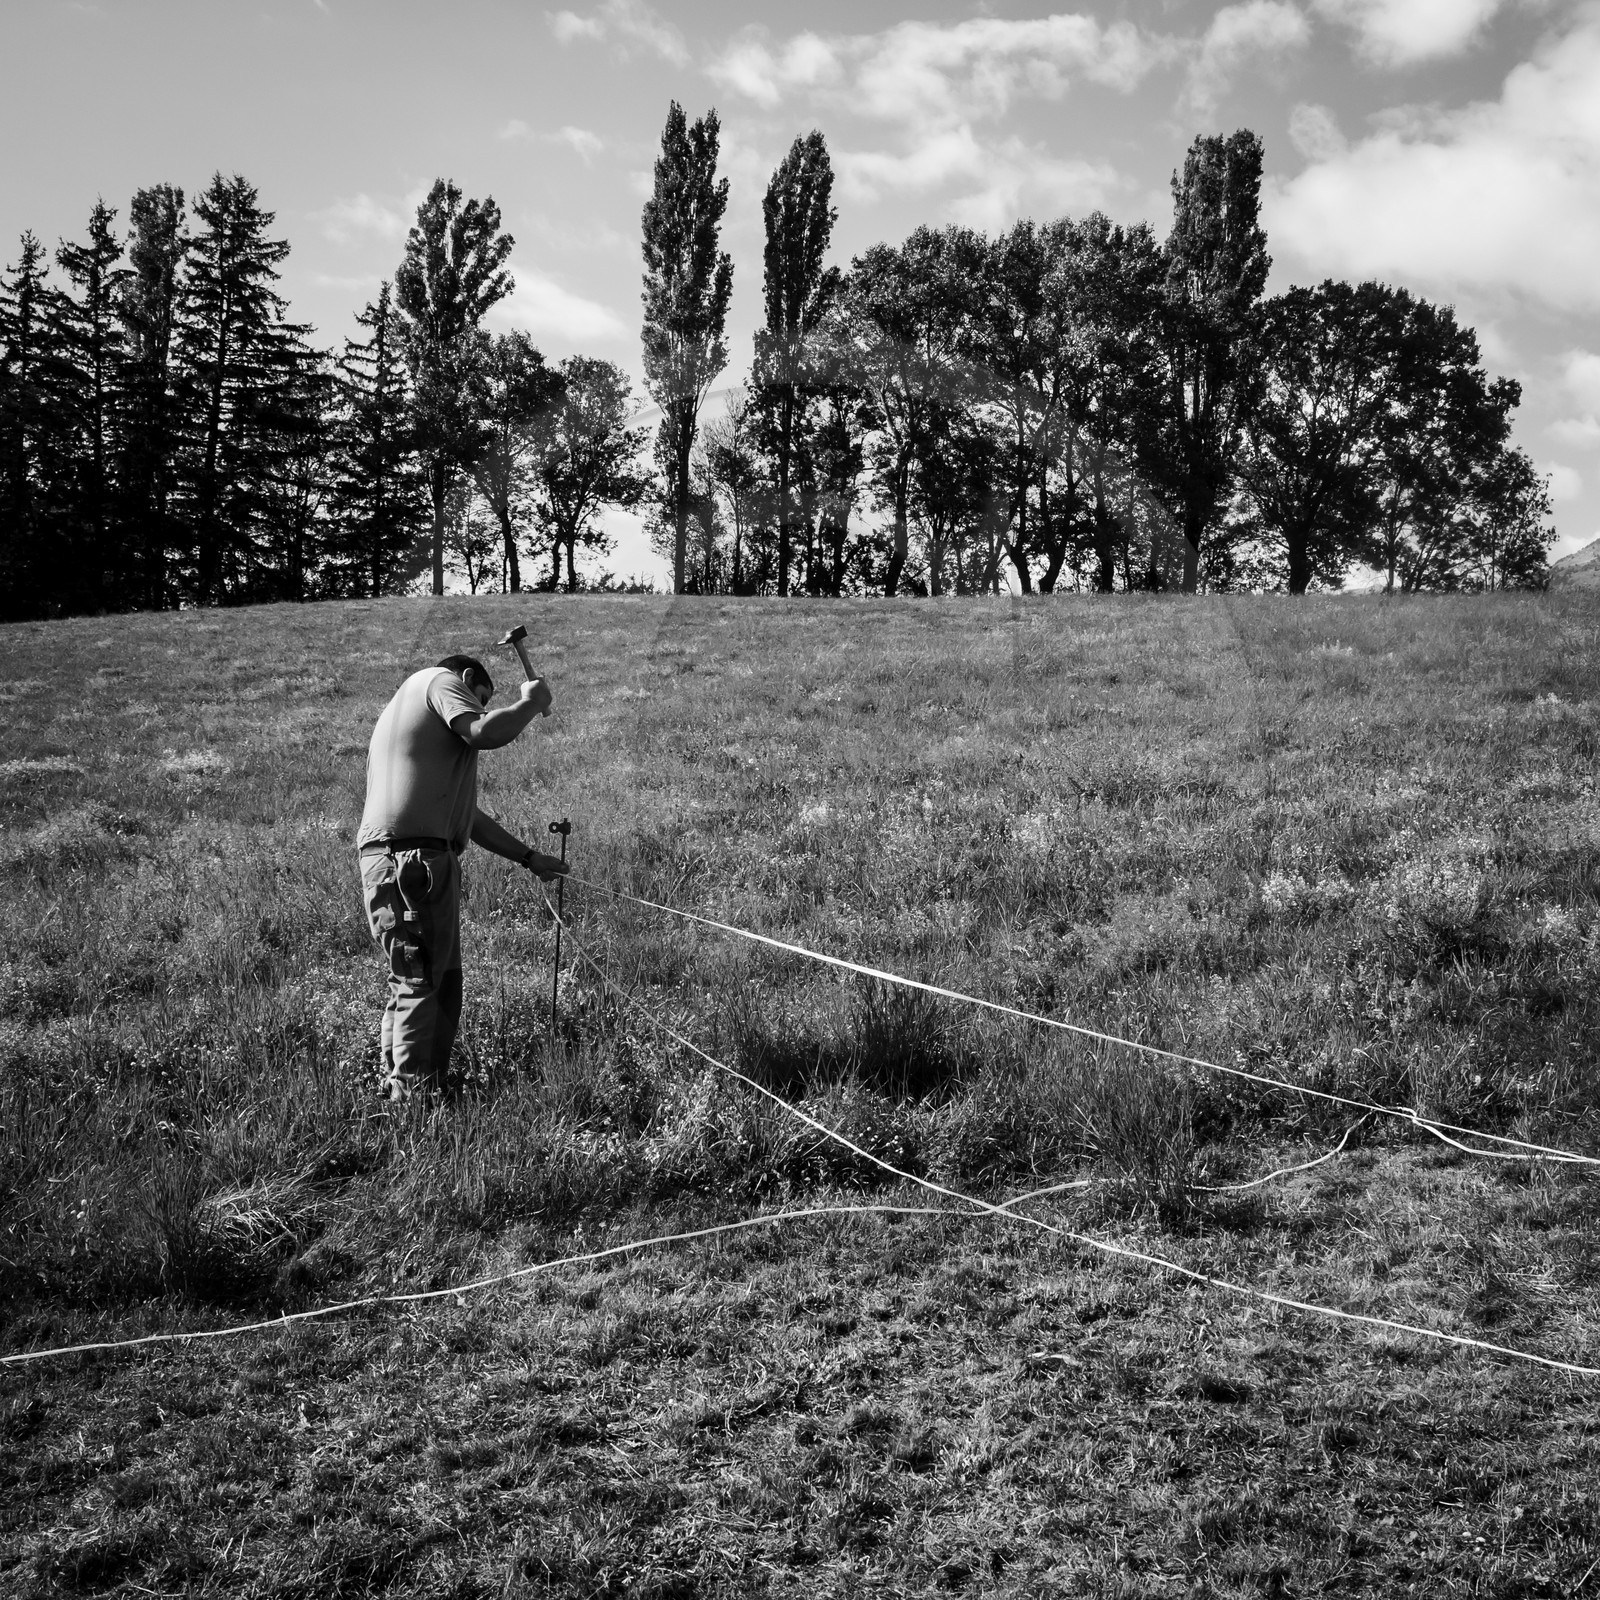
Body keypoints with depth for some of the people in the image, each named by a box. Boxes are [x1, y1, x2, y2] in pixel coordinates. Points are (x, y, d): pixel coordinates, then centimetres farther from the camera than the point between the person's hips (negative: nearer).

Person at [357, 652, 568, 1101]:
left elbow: (463, 811, 34)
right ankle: (413, 1101, -9)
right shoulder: (441, 681, 6)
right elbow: (487, 733, -16)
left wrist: (529, 857, 35)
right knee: (422, 984, -9)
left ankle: (397, 1092, 17)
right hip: (413, 857, -10)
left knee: (442, 983, 14)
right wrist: (531, 702, 2)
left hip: (388, 862, 10)